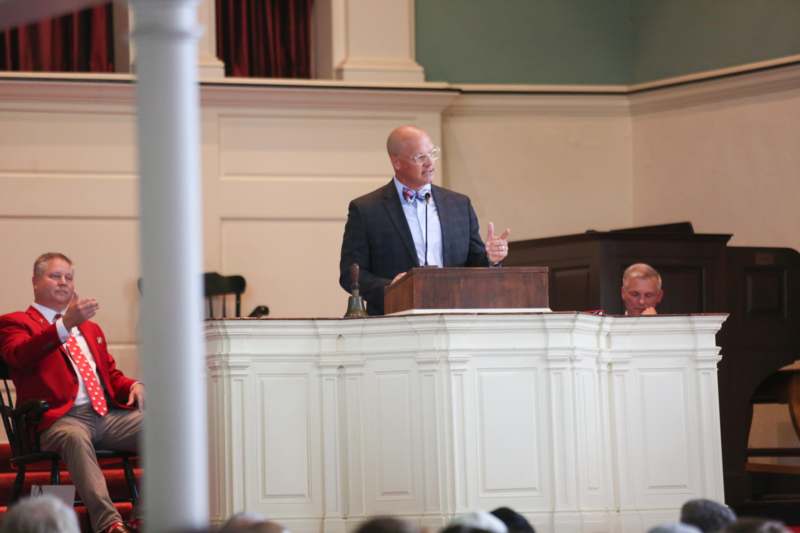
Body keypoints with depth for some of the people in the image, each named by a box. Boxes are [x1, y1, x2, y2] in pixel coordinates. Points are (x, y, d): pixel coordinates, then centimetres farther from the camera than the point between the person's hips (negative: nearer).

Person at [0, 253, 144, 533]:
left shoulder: (91, 329, 33)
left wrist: (133, 386, 7)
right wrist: (66, 323, -25)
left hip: (107, 414, 6)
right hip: (60, 418, -6)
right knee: (74, 437, -41)